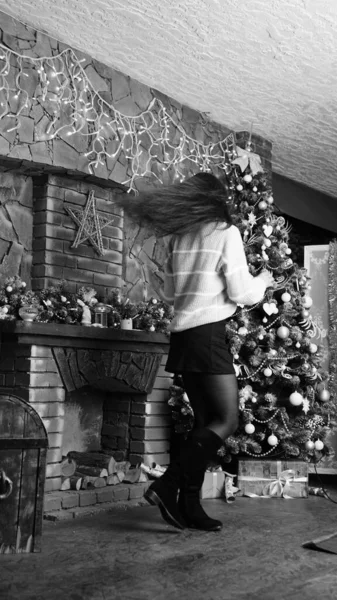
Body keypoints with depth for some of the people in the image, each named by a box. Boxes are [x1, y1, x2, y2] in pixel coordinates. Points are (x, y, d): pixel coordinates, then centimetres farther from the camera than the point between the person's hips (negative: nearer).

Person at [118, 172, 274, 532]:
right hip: (208, 332, -7)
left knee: (205, 421, 11)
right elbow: (240, 293, -7)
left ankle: (190, 506, 8)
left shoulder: (177, 237, 13)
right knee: (226, 420, -4)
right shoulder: (225, 232, -5)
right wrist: (264, 281, 12)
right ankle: (167, 486, -13)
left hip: (181, 334, 7)